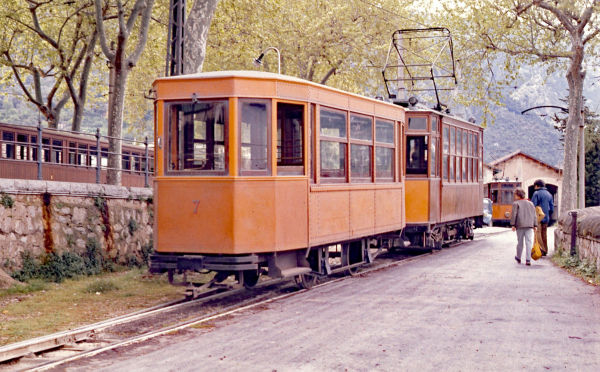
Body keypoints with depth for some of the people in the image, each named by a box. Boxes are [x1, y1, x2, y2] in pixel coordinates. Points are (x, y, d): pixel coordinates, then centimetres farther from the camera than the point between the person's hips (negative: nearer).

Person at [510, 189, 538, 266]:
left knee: (520, 242, 9)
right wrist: (535, 225, 16)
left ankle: (518, 258, 23)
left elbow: (513, 214, -6)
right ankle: (528, 260, -11)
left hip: (520, 225, -3)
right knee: (528, 242, -2)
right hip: (529, 225, 3)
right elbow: (534, 215, 15)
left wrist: (513, 225, -4)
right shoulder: (530, 203, 16)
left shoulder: (516, 203, 1)